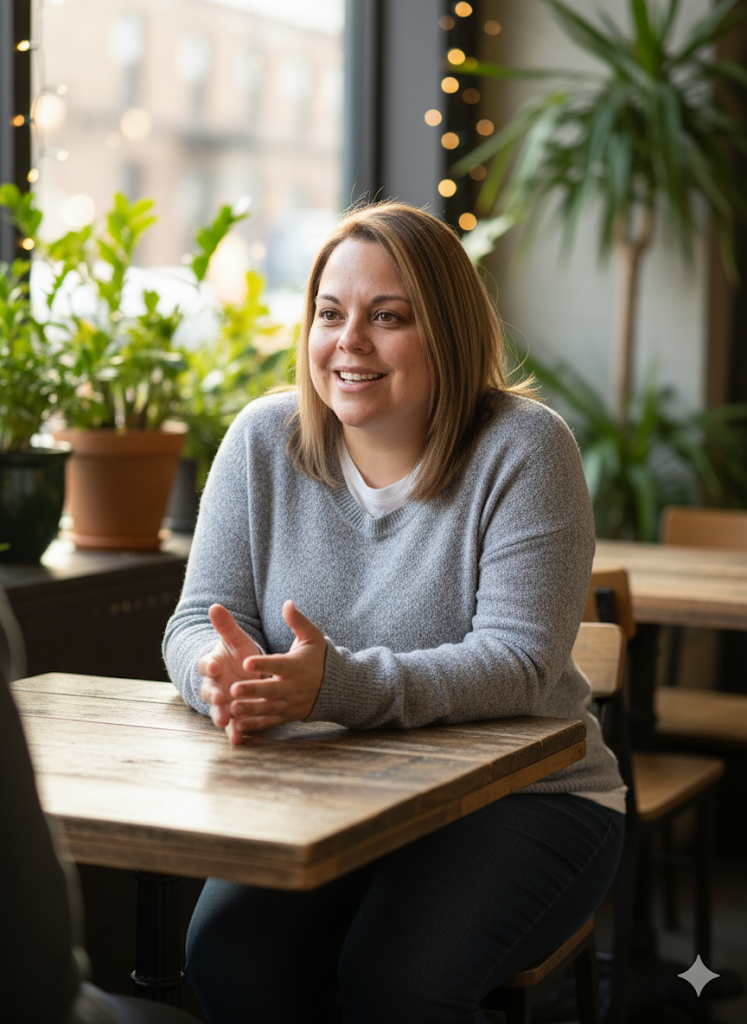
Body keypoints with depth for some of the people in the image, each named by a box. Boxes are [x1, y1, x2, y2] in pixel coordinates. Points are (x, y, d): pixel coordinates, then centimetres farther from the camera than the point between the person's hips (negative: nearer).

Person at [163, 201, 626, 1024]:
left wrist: (338, 685, -37)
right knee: (228, 953, -23)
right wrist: (224, 671, -28)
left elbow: (518, 661, -20)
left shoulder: (522, 449, -10)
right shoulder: (264, 440, 1)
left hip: (521, 796, -3)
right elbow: (199, 618, -2)